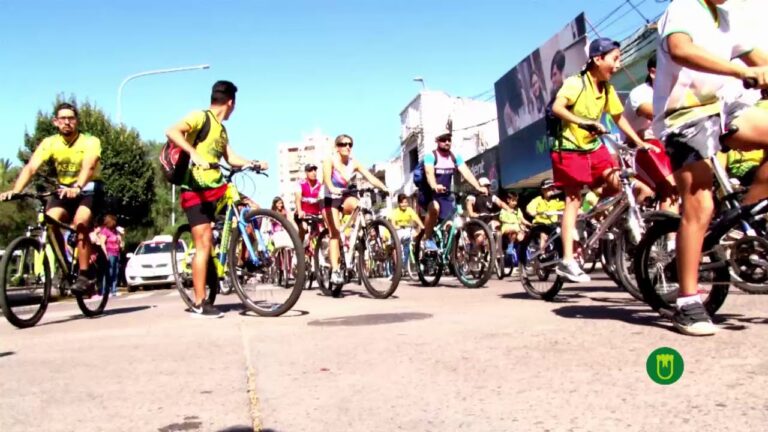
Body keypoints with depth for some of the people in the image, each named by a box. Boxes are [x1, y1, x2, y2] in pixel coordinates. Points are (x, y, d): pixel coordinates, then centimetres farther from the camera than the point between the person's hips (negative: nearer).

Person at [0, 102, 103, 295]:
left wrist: (76, 187, -54)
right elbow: (30, 167, -19)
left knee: (80, 222, -30)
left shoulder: (90, 141, -17)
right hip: (64, 190, 4)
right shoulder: (49, 143, -7)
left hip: (89, 189, -4)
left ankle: (85, 275, -21)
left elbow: (89, 167, -35)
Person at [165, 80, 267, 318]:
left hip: (215, 187, 8)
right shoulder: (201, 117, -8)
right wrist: (194, 154, -35)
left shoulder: (222, 129, 18)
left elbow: (231, 159, 16)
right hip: (195, 191, -8)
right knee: (204, 245, -11)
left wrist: (255, 164, 1)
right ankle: (199, 304, -5)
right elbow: (171, 131, -23)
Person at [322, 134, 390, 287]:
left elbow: (370, 176, -16)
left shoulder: (353, 163, -5)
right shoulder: (330, 161, -15)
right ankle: (335, 270, -17)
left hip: (345, 199, 4)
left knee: (356, 205, -31)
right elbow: (327, 177, -33)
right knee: (335, 234, -16)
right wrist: (333, 189, -55)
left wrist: (384, 188, -33)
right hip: (330, 200, -3)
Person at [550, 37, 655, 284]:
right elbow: (557, 108, -27)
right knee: (573, 199, -12)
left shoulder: (608, 89, 7)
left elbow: (619, 117, 13)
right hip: (570, 148, -7)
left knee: (617, 183, -12)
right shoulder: (576, 83, -14)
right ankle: (567, 261, -12)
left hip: (594, 146, 7)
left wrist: (640, 142, 6)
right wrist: (582, 122, -39)